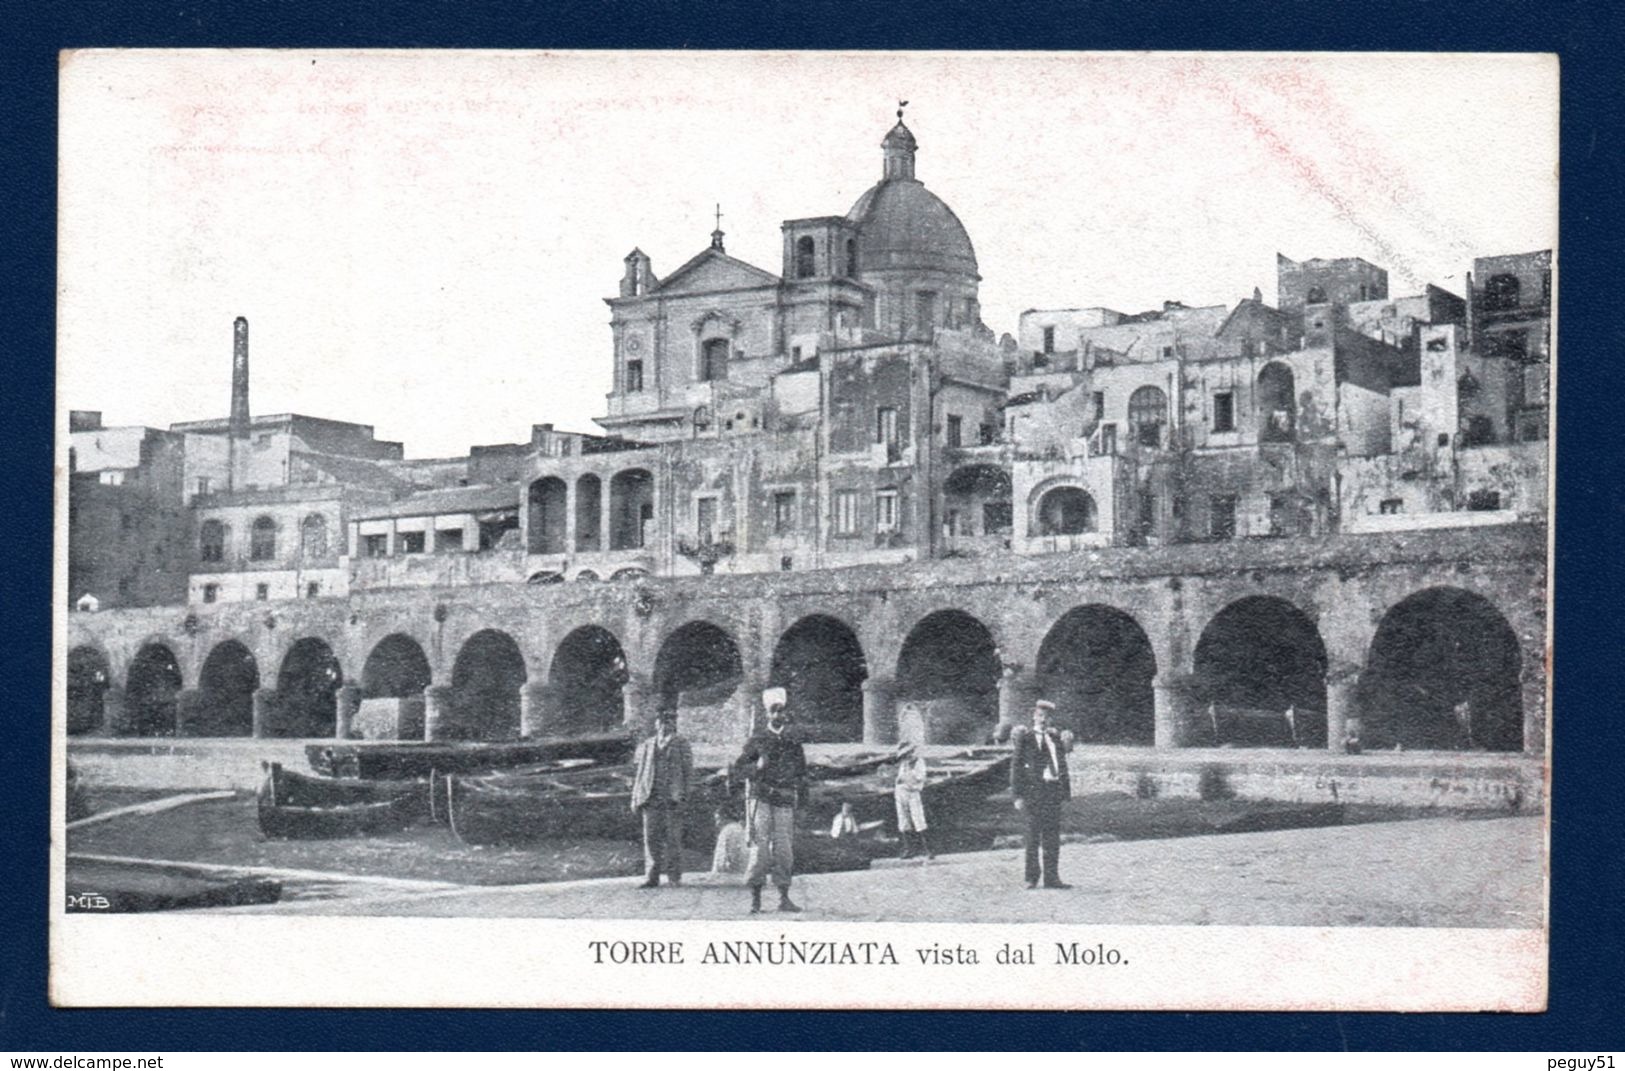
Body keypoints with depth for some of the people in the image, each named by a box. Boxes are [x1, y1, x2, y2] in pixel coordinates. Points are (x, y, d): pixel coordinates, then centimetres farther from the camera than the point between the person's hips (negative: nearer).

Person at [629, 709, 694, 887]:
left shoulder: (681, 746, 8)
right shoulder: (645, 747, 15)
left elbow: (688, 771, 3)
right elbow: (637, 772, 15)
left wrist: (683, 795, -7)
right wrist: (636, 797, 9)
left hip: (672, 799, -2)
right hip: (650, 798, 2)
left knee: (673, 838, -2)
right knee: (651, 838, 0)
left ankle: (674, 876, 6)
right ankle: (651, 877, 5)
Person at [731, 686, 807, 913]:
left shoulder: (793, 742, 12)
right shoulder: (757, 740, 5)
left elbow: (802, 772, 21)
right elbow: (738, 767, 5)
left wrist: (799, 789, 7)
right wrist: (758, 766, -13)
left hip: (785, 802, 2)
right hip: (761, 799, -2)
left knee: (784, 850, 0)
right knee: (760, 848, -6)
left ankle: (784, 898, 6)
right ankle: (755, 898, -1)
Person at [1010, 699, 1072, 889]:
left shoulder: (1056, 738, 15)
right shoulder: (1025, 738, 0)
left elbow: (1063, 765, 18)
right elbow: (1016, 767, -2)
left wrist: (1066, 791, 11)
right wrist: (1018, 795, -8)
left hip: (1054, 790, 4)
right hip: (1034, 790, -4)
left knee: (1052, 837, 4)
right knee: (1033, 836, -1)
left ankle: (1051, 877, 8)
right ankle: (1032, 877, 5)